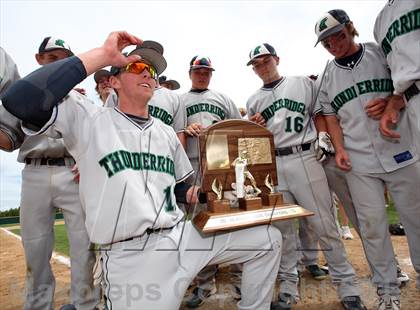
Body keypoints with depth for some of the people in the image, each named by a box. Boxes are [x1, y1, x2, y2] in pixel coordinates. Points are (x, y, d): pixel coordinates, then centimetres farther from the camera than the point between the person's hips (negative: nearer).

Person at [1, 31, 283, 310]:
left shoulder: (167, 132, 17)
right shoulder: (88, 118, -1)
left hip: (183, 235, 6)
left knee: (269, 239, 8)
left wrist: (194, 194, -2)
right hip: (132, 255, -5)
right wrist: (104, 54, -16)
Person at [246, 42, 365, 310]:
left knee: (323, 225, -1)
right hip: (271, 166, 3)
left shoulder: (304, 84, 13)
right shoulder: (253, 101, 18)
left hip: (305, 159, -2)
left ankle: (348, 287, 15)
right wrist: (252, 126, -1)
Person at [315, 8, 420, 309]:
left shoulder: (381, 52, 8)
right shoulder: (327, 75, 11)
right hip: (359, 161, 1)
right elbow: (330, 115, 10)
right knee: (372, 226, 3)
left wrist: (389, 103, -10)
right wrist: (339, 148, -3)